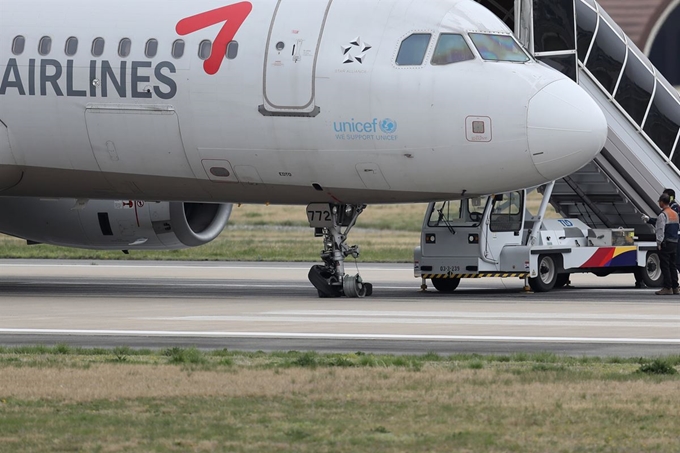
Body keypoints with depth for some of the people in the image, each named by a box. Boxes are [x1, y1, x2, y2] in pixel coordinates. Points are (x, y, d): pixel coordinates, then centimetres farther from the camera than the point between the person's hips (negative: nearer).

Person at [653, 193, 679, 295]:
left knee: (665, 266, -7)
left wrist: (659, 243, -14)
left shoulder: (663, 215, -12)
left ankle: (667, 288, -11)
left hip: (666, 243, -8)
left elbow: (660, 230, -17)